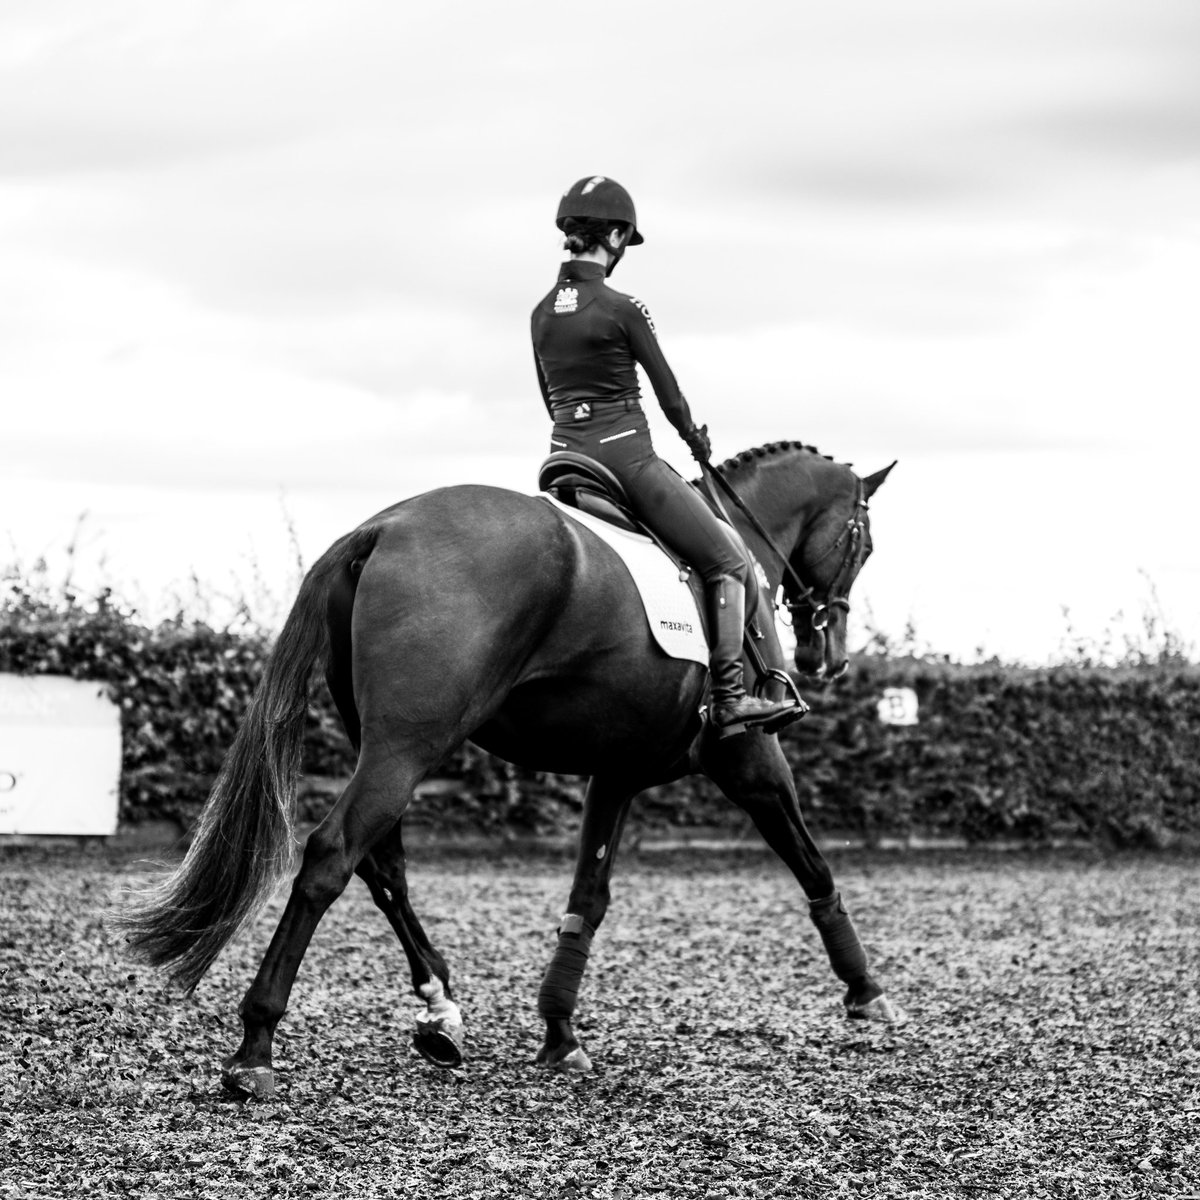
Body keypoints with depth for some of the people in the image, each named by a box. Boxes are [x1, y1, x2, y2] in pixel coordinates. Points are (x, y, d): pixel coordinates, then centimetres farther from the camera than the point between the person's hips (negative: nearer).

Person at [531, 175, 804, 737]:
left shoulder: (542, 313, 9)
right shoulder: (622, 309, -11)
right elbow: (666, 389, -2)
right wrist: (695, 438, 16)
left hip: (565, 454, 7)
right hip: (626, 454, -7)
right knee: (729, 559, 0)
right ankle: (729, 697, -7)